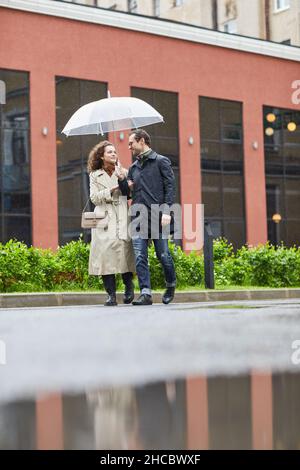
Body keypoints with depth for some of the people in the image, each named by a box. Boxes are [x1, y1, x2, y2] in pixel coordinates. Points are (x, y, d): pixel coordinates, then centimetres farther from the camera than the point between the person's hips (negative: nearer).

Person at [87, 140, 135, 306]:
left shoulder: (123, 173, 14)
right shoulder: (95, 176, 13)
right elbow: (94, 198, 2)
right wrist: (111, 190, -9)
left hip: (122, 219, 1)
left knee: (125, 250, -11)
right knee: (106, 254, -11)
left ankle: (129, 288, 8)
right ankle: (111, 295, -7)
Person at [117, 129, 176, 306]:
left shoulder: (161, 161, 3)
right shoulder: (133, 167, 21)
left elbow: (170, 187, -4)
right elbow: (127, 192, 23)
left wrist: (166, 211, -15)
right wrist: (122, 179, 3)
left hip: (157, 217, -5)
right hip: (138, 218, 5)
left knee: (163, 255, 1)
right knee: (140, 257, -5)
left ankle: (171, 285, 24)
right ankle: (146, 293, -6)